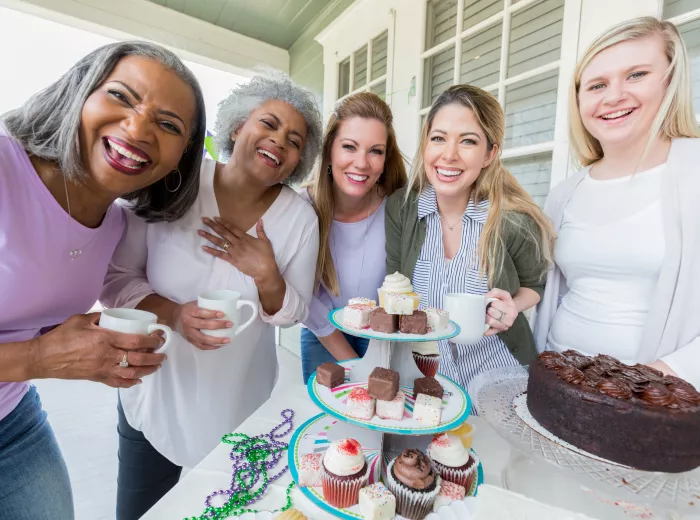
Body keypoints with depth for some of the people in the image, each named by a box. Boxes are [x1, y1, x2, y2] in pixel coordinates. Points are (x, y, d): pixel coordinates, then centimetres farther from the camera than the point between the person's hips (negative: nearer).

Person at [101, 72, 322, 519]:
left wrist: (267, 277, -26)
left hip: (242, 409, 1)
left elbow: (293, 315, -7)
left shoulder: (300, 219, -13)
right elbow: (115, 278, -8)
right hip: (155, 396, 0)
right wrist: (172, 313, -26)